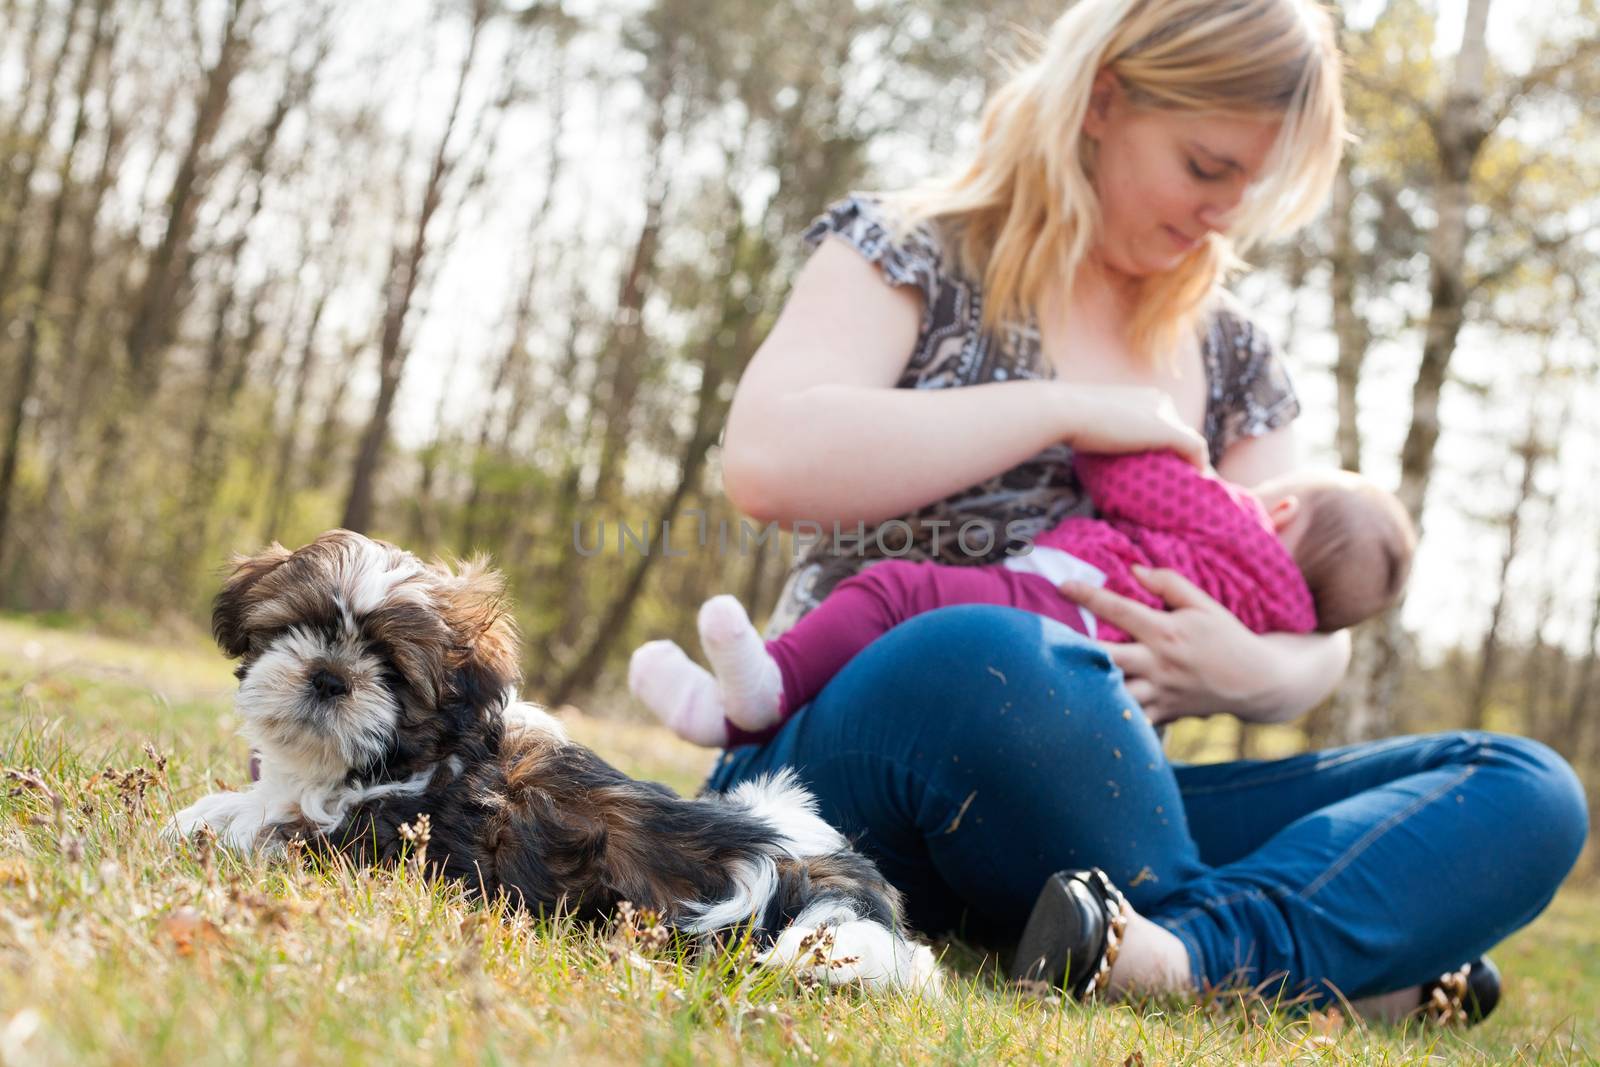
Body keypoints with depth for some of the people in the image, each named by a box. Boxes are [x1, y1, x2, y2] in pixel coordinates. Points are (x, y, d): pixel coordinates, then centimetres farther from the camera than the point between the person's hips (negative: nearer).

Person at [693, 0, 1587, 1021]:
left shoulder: (1230, 355, 18)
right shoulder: (910, 253, 4)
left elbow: (1318, 636, 16)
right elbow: (768, 463, -16)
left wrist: (1249, 674, -10)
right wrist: (1070, 412, -12)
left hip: (1088, 803, 6)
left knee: (1526, 791, -12)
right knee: (985, 663, -42)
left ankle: (1192, 952, -37)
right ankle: (1334, 955, -23)